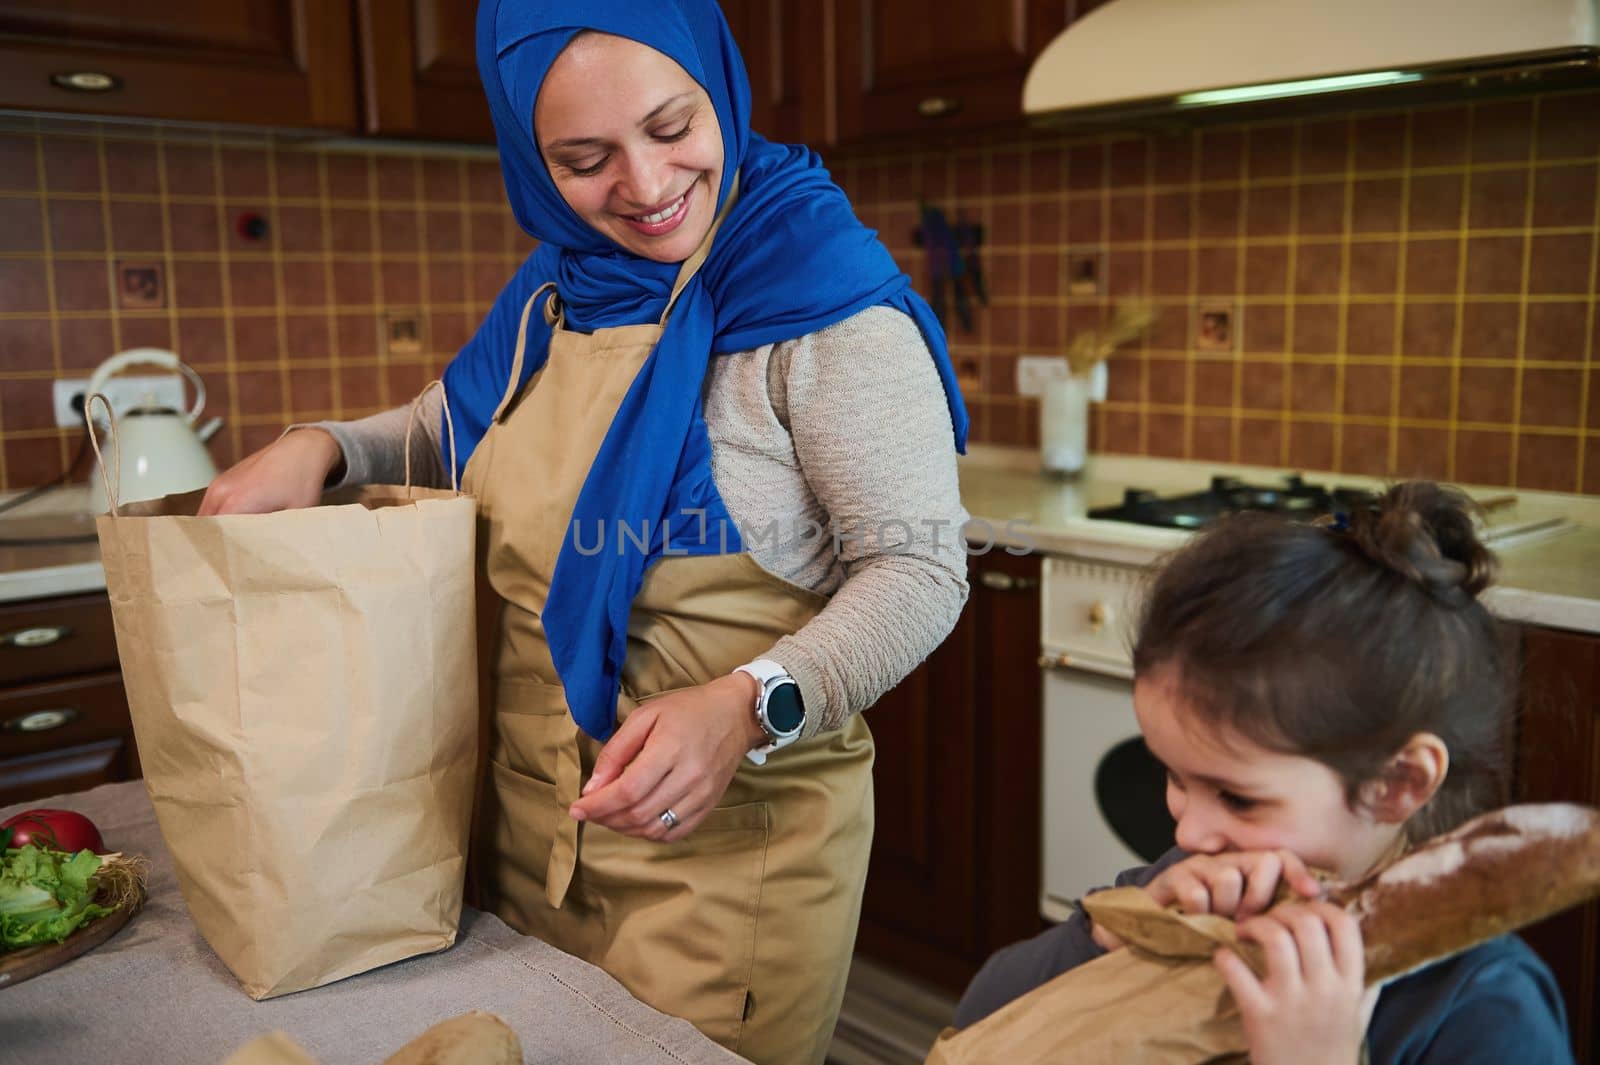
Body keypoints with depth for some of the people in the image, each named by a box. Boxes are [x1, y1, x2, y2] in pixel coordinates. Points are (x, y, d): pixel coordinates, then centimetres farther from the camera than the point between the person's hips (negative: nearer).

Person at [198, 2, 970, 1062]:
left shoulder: (823, 296, -16)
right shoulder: (553, 297, 4)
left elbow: (918, 569, -17)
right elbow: (453, 437, 21)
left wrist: (748, 708, -32)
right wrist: (321, 448, 0)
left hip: (729, 842, -6)